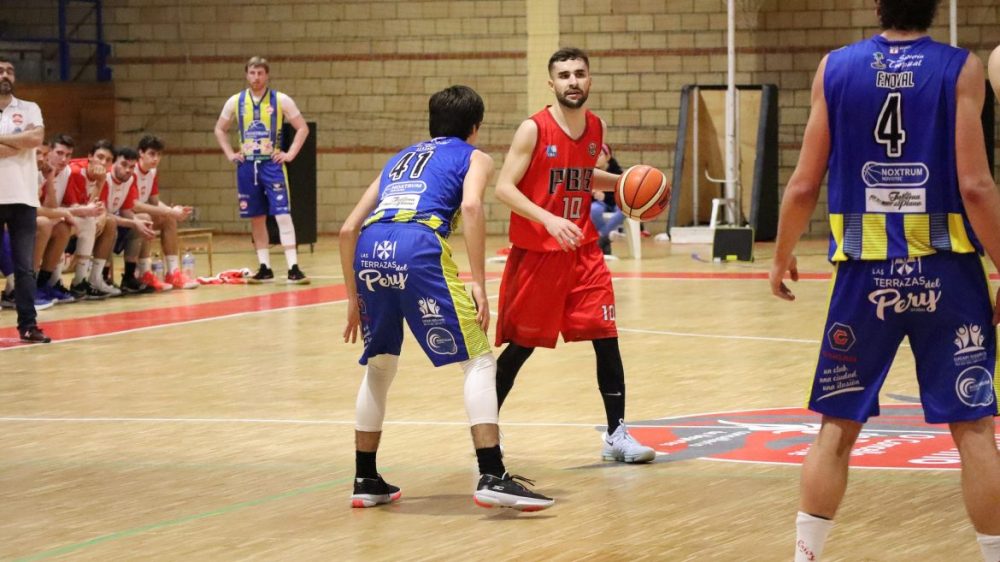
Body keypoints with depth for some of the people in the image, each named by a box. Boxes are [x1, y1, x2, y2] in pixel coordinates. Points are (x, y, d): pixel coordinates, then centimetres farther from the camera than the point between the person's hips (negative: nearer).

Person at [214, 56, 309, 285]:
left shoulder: (280, 100, -2)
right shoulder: (235, 101, 5)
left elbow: (302, 128, 2)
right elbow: (220, 130, 17)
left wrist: (290, 154, -6)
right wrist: (230, 154, 6)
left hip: (272, 164, -3)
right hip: (247, 165, 3)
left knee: (282, 214, -11)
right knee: (256, 218, 6)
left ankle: (293, 268, -14)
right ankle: (265, 268, 13)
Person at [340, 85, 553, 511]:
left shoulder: (401, 158, 36)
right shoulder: (474, 157, 22)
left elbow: (348, 229, 28)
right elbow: (471, 206, -3)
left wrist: (354, 297, 33)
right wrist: (478, 284, -5)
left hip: (370, 250, 5)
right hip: (420, 245, -5)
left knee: (379, 366, 24)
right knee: (478, 360, 3)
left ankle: (366, 481, 27)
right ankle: (492, 477, -8)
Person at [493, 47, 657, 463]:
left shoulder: (595, 128, 4)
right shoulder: (534, 129, -14)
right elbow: (504, 188, -18)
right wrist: (549, 220, -29)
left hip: (582, 250, 5)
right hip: (535, 253, -5)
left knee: (606, 338, -3)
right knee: (520, 346, 4)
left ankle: (617, 434, 4)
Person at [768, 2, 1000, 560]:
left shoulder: (835, 68, 1)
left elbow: (804, 186, 2)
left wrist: (782, 257, 17)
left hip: (865, 273, 2)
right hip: (945, 272, -2)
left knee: (838, 425, 12)